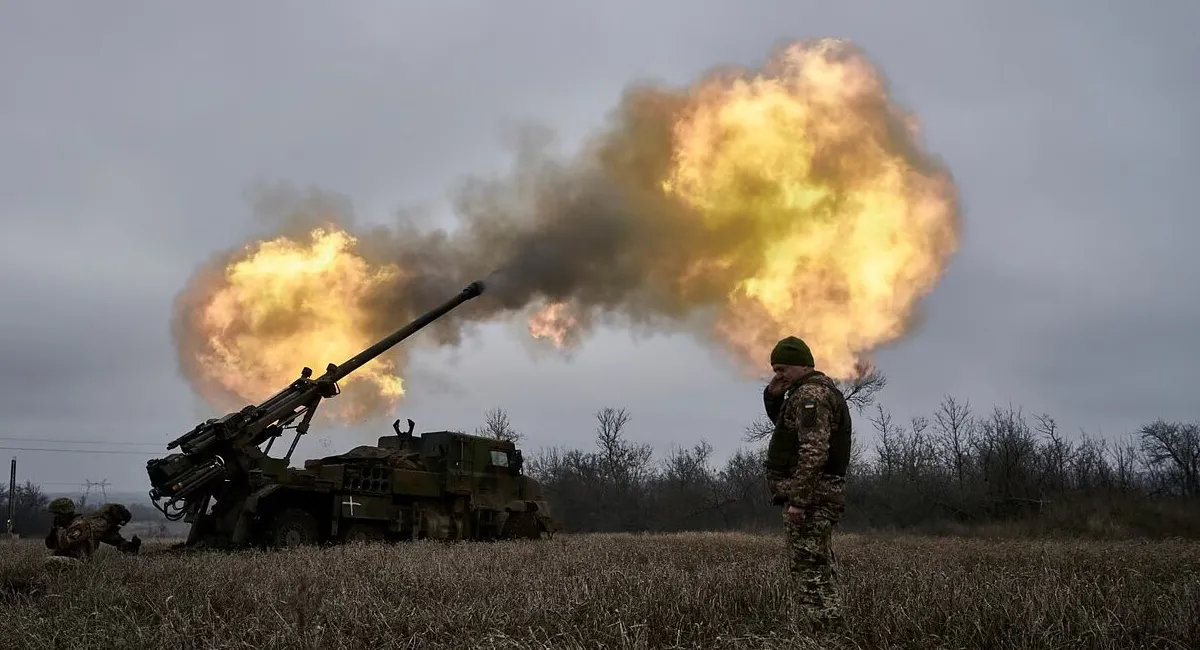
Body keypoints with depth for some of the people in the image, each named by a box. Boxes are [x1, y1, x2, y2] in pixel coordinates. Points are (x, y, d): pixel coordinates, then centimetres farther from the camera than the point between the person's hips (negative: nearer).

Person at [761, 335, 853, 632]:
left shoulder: (811, 393, -15)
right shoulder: (817, 389, 18)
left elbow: (814, 452, -25)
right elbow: (784, 424, 31)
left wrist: (798, 500, -26)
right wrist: (773, 395, 12)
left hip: (810, 497, -11)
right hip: (820, 495, 11)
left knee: (809, 573, -9)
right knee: (821, 572, 14)